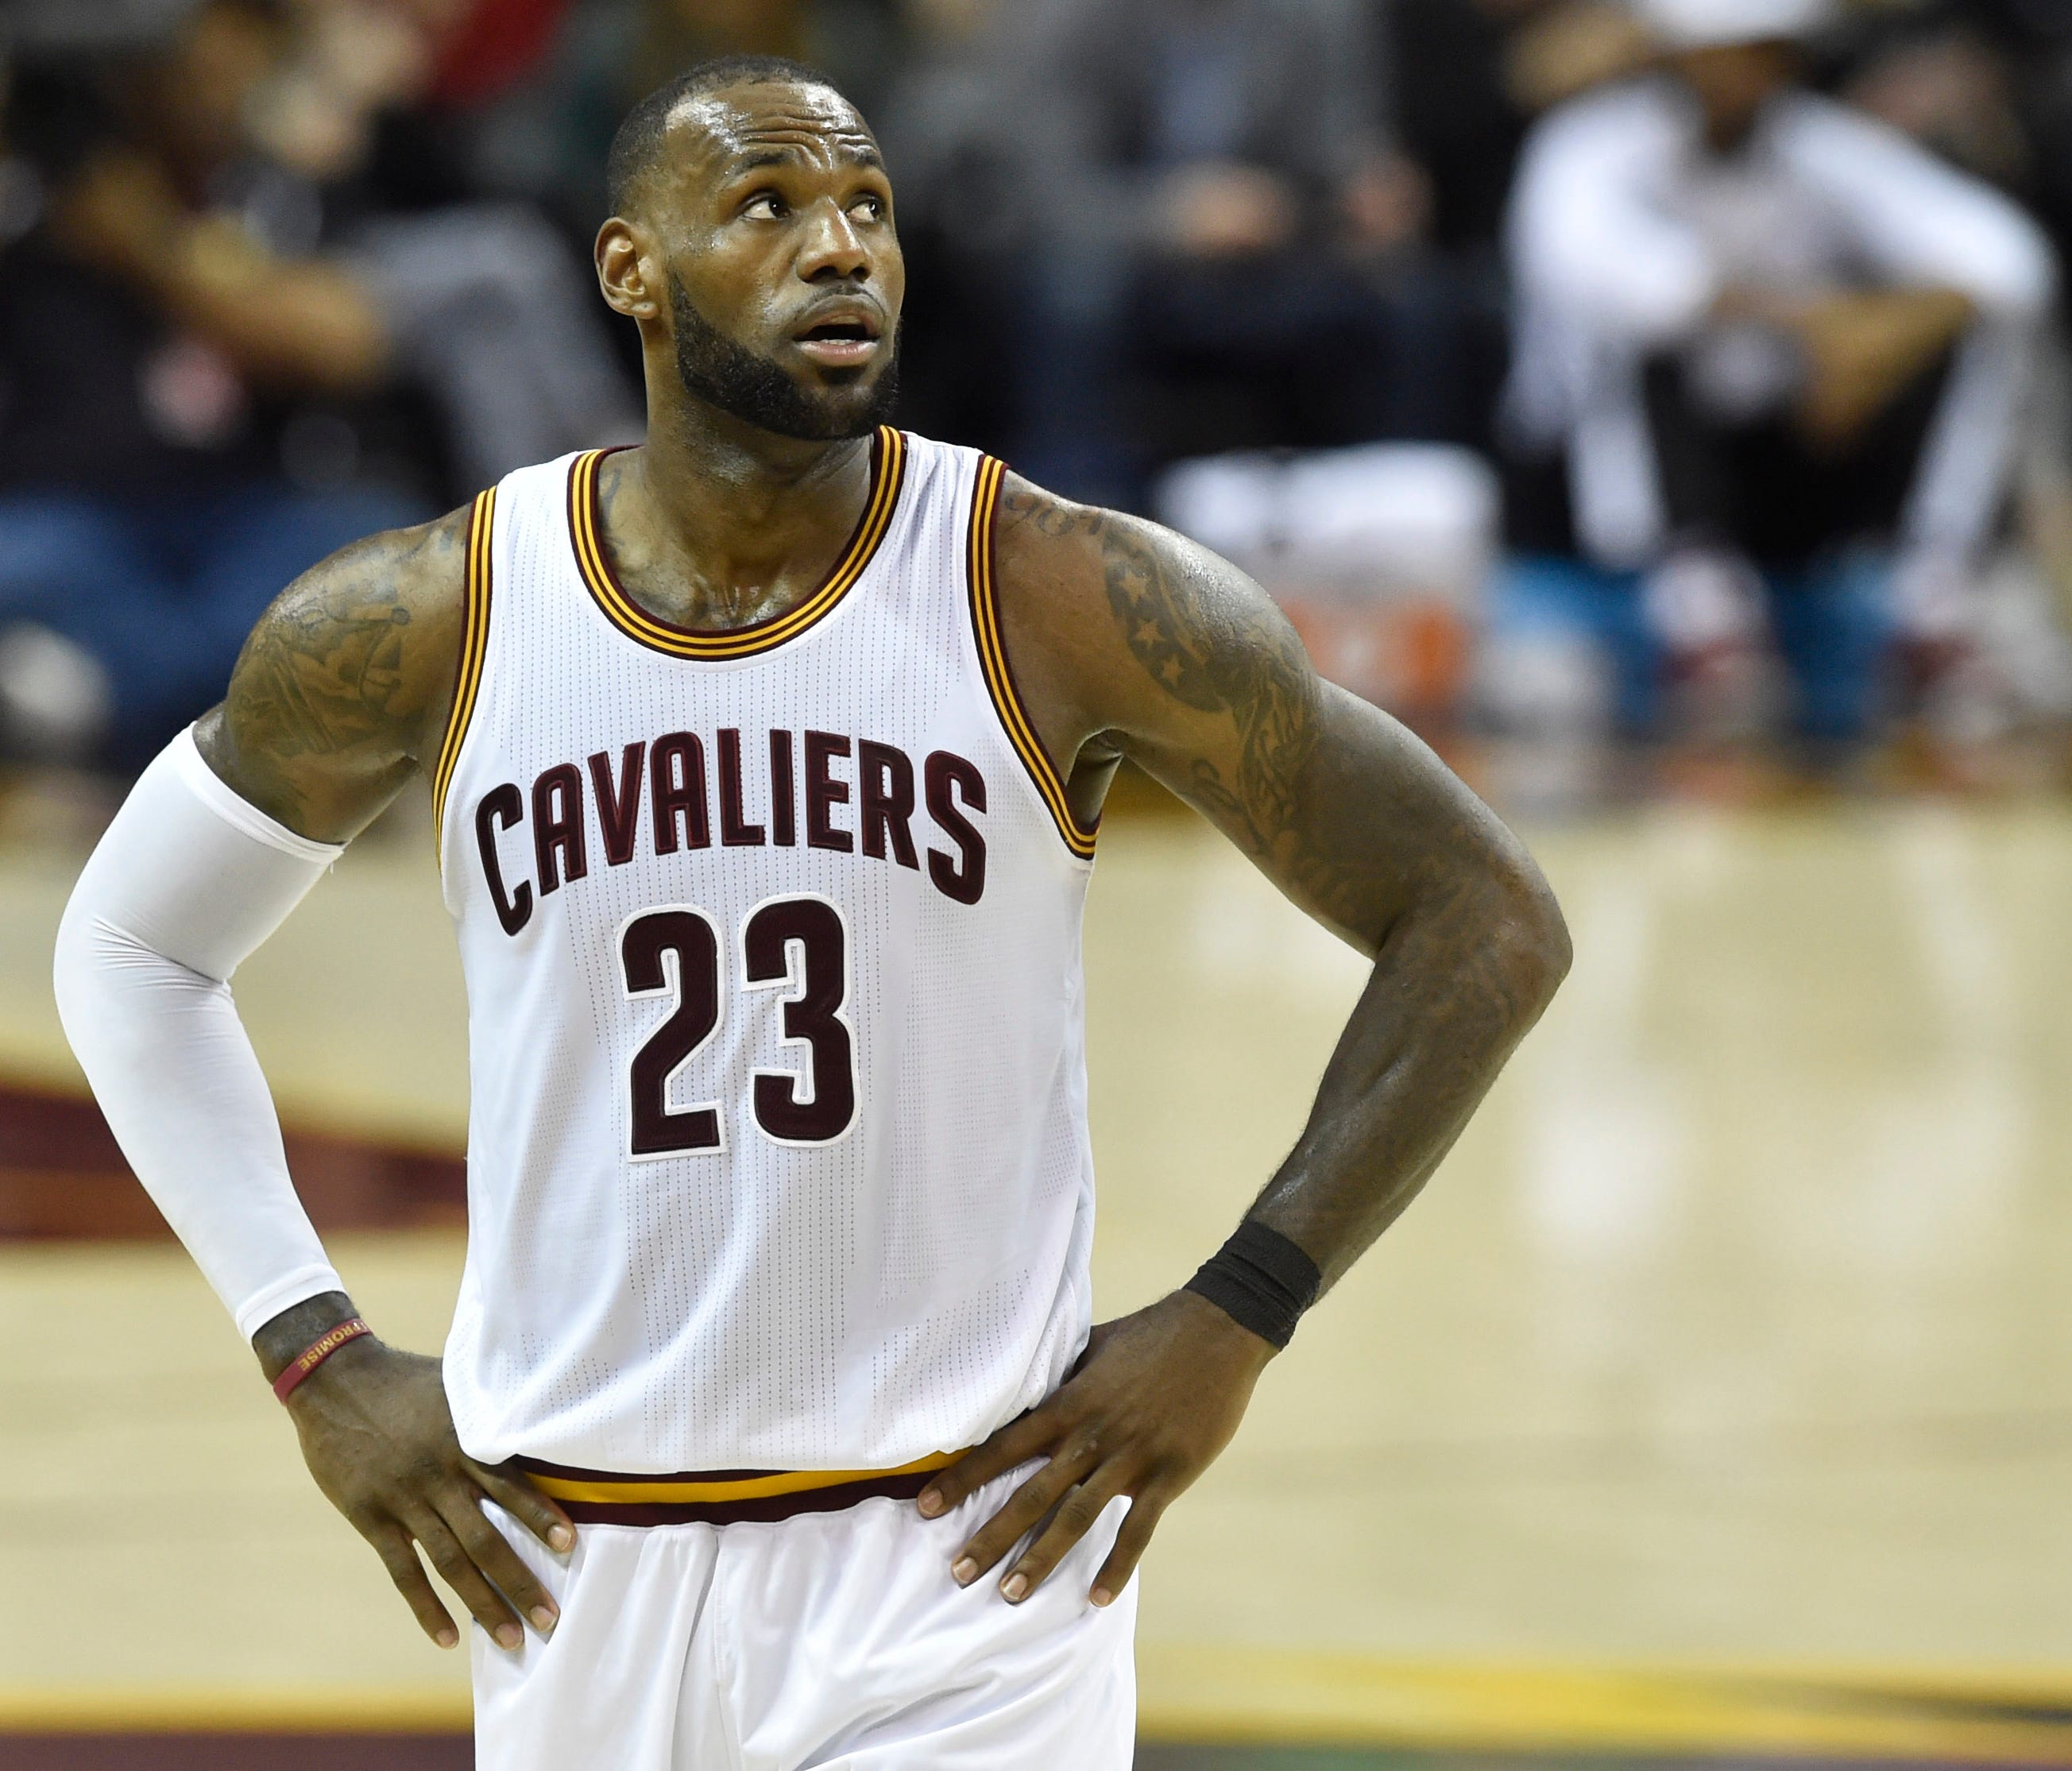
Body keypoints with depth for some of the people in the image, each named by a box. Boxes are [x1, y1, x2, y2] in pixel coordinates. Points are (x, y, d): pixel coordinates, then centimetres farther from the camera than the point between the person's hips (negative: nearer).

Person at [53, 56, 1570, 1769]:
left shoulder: (1069, 601, -9)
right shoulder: (421, 625, -3)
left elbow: (1490, 929, -2)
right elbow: (132, 947, 12)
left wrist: (1234, 1322, -7)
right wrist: (318, 1355, 4)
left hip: (971, 1555, -3)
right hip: (578, 1563, 3)